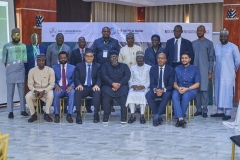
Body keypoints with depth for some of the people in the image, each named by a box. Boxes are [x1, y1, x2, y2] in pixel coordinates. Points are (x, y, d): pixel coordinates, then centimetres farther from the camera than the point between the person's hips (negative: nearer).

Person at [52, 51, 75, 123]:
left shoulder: (73, 68, 12)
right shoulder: (54, 68, 13)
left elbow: (75, 80, 6)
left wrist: (71, 86, -16)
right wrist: (56, 85, -16)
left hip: (69, 88, 0)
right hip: (59, 88, 0)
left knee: (73, 93, -35)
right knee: (55, 93, -35)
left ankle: (69, 115, -31)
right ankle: (56, 115, -25)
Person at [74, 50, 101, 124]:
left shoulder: (97, 66, 15)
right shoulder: (79, 66, 14)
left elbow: (99, 78, 3)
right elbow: (76, 78, 4)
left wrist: (97, 85, -19)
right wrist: (79, 84, -19)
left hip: (93, 87, 0)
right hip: (83, 87, 0)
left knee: (97, 92, -35)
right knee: (77, 91, -35)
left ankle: (96, 114, -28)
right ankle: (78, 114, -32)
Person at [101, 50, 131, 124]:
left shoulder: (124, 66, 21)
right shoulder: (105, 66, 20)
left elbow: (127, 76, 4)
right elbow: (103, 75, 1)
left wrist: (119, 84, -14)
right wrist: (112, 83, -16)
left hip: (121, 85, 0)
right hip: (108, 85, 0)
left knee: (124, 93, -35)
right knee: (106, 93, -36)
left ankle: (123, 117, -33)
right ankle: (106, 116, -28)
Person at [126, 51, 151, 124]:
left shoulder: (149, 68, 11)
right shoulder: (132, 68, 19)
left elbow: (150, 80, 3)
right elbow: (130, 80, 13)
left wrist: (143, 86, -14)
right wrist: (133, 86, -9)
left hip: (145, 87, -2)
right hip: (134, 87, 2)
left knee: (142, 95, -36)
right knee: (131, 94, -32)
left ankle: (142, 116, -30)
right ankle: (132, 115, -27)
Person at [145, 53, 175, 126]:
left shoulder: (171, 69, -3)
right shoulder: (153, 69, 4)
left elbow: (171, 85, -5)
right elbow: (152, 83, 0)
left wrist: (163, 90, -25)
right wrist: (155, 90, -24)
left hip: (166, 90, -2)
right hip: (156, 89, 2)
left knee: (166, 96, -36)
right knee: (148, 95, -29)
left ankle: (156, 117, -28)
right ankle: (158, 117, -22)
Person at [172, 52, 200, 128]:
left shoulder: (195, 69, 8)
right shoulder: (177, 69, 15)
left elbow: (197, 84, 2)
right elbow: (174, 83, 12)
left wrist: (187, 89, -14)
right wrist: (178, 88, -13)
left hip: (191, 89, -2)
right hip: (179, 89, 2)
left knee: (186, 96, -37)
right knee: (174, 96, -34)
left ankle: (179, 118, -28)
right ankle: (181, 118, -41)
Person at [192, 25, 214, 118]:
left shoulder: (209, 43, 1)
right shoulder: (193, 43, 12)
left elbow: (211, 58, -1)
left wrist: (210, 72, -6)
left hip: (204, 71, -4)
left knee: (204, 90, -5)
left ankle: (204, 110, -1)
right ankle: (198, 109, 11)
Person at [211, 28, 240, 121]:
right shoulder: (216, 47, 8)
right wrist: (219, 68, 15)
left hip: (228, 75, -5)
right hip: (218, 74, 5)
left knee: (228, 93, -4)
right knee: (218, 92, 8)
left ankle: (228, 113, 0)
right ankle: (220, 111, 18)